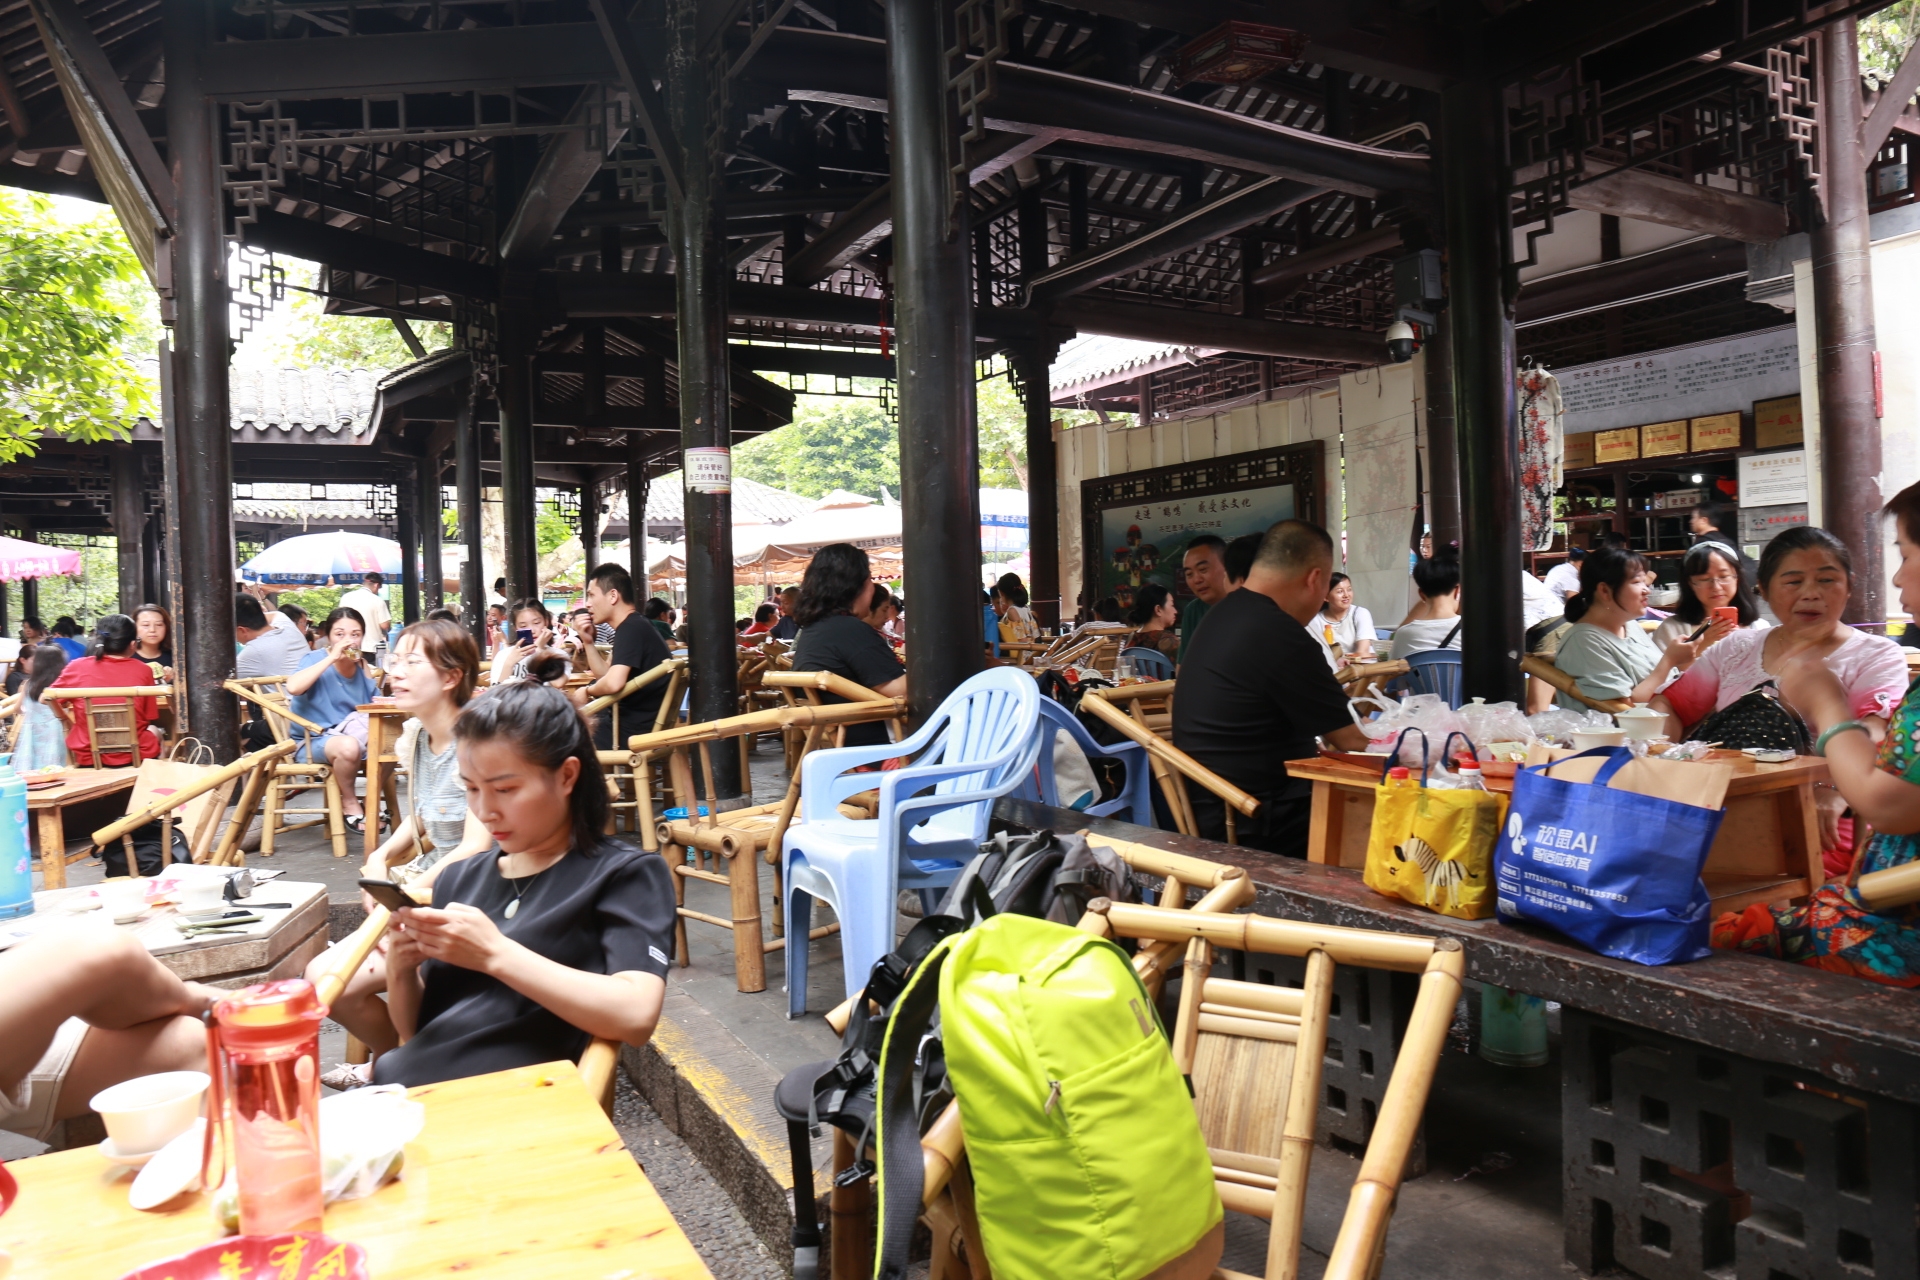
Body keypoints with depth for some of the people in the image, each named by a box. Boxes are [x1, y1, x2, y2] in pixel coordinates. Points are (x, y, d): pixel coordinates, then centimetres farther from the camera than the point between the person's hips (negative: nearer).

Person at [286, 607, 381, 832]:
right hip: (313, 741, -5)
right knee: (347, 746, -36)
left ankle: (376, 794, -2)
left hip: (355, 736, 5)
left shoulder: (362, 667, 7)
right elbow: (293, 687, -29)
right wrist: (332, 657, -27)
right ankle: (349, 802, -11)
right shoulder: (315, 659, -7)